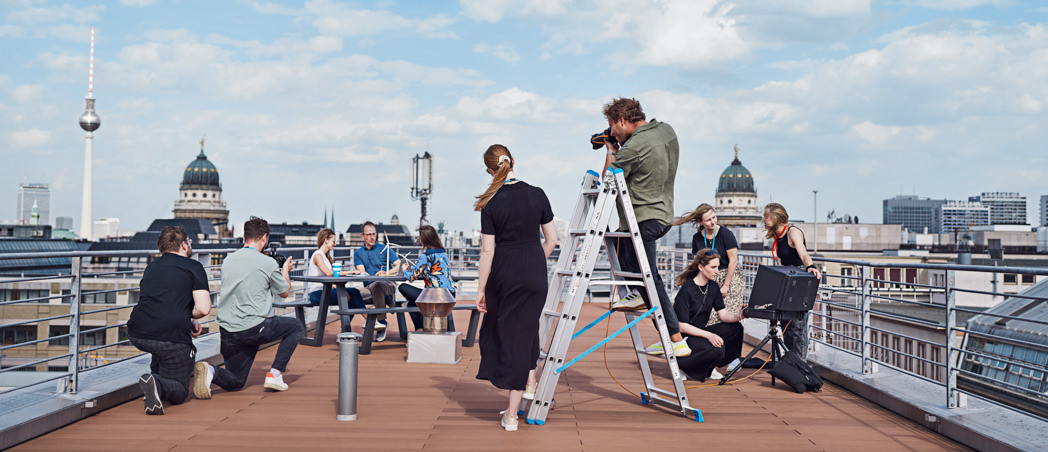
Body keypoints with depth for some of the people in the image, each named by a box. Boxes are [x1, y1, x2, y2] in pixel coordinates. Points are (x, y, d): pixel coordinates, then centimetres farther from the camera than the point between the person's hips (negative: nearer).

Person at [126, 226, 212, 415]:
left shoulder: (151, 267, 21)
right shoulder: (194, 267, 2)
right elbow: (203, 309, -9)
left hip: (137, 335, 7)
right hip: (171, 338, -6)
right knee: (179, 392, 7)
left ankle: (157, 374, 31)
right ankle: (159, 385, -25)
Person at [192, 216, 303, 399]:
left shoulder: (228, 260, 10)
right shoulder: (268, 263, -6)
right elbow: (285, 292, 9)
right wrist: (285, 270, 28)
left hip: (227, 331, 5)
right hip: (254, 328, -5)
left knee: (235, 382, 19)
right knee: (296, 327, 22)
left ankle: (210, 371, -14)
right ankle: (274, 374, 9)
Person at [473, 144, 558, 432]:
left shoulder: (491, 204, -10)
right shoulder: (537, 195, -4)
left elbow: (487, 251, -10)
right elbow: (551, 239, 1)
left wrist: (481, 289, -3)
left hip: (502, 272, -1)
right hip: (533, 273, 2)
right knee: (524, 331, 12)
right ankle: (515, 407, 14)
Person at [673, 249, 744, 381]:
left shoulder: (713, 287, 4)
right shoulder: (686, 291, -20)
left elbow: (723, 314, 0)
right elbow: (682, 326, -22)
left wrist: (739, 316, -23)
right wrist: (708, 335, -33)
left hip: (701, 331, 8)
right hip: (683, 336, -8)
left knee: (735, 328, -11)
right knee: (716, 349, -32)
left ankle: (709, 367, 3)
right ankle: (682, 365, -8)